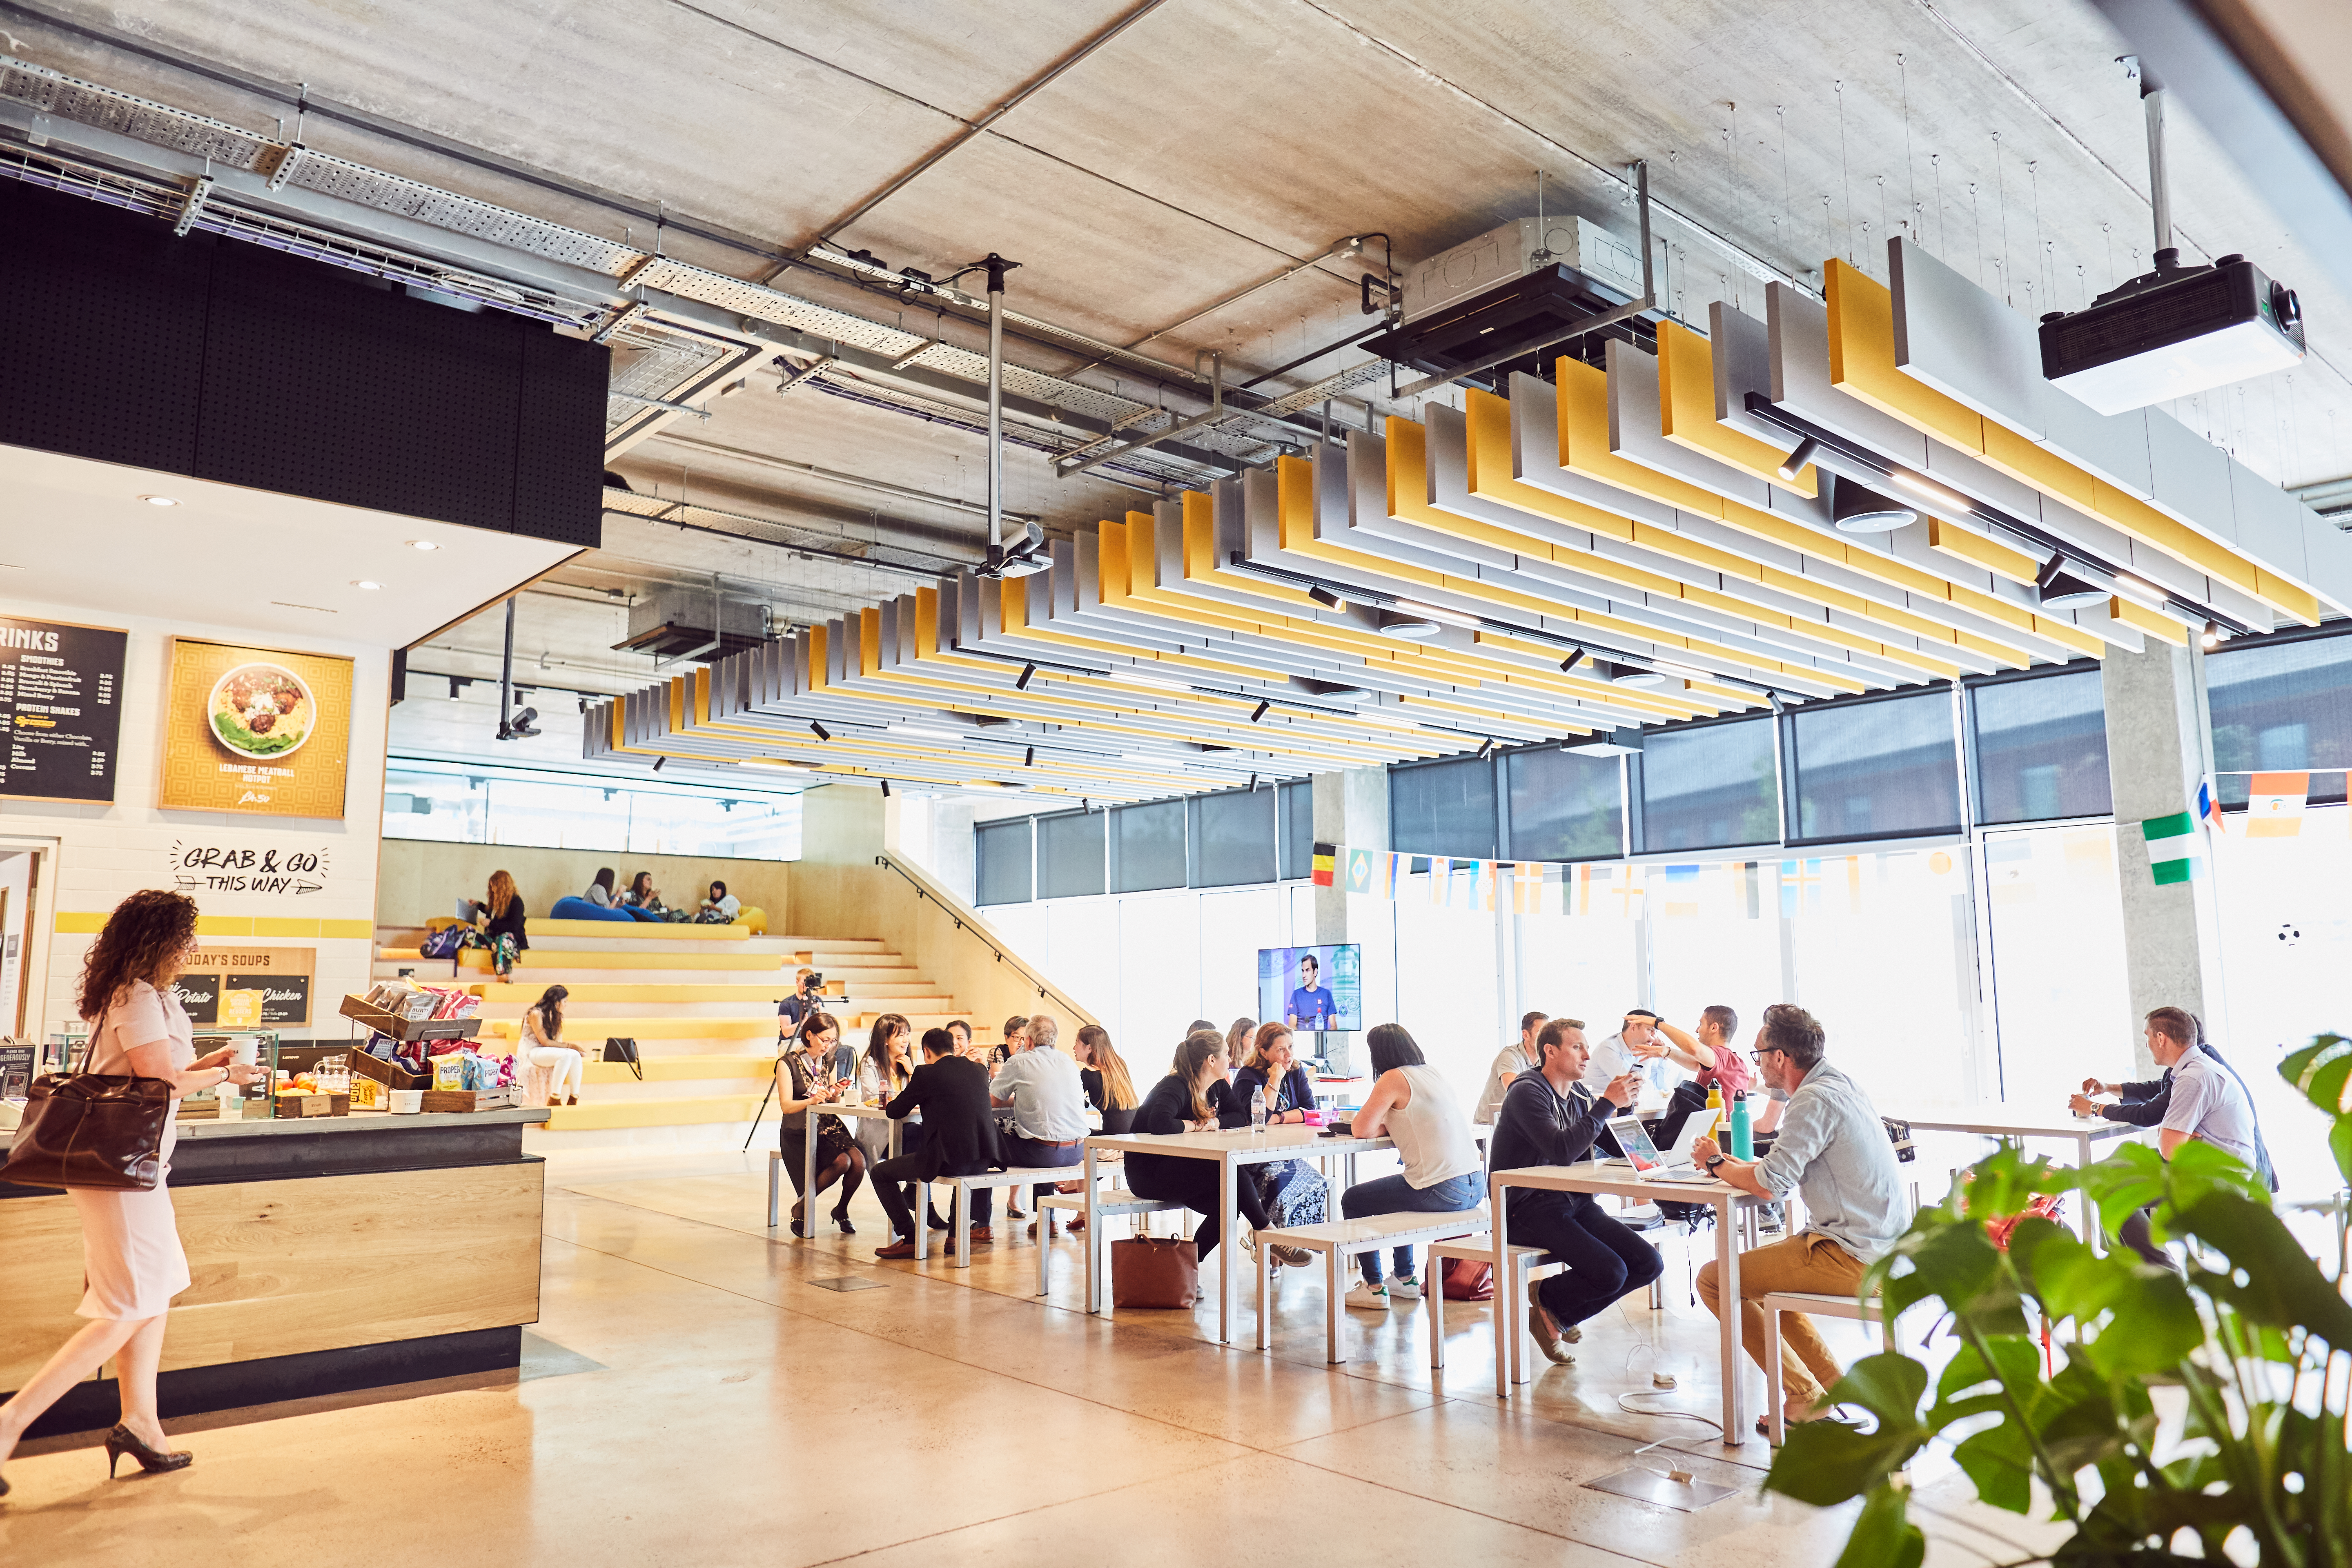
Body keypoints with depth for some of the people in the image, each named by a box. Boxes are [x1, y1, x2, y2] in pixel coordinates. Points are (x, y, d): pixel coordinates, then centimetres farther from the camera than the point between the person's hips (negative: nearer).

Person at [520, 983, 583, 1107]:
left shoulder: (555, 1016, 16)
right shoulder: (536, 1014, -11)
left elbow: (558, 1042, 10)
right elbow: (544, 1041, -16)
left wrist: (576, 1049, -8)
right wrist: (568, 1046, -14)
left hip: (549, 1051, 8)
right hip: (533, 1052, -8)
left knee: (575, 1055, -20)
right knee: (566, 1055, -32)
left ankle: (574, 1098, -25)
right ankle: (554, 1098, -33)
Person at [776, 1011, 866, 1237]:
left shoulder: (830, 1062, 10)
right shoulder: (788, 1064, -7)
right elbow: (787, 1106, -14)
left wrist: (835, 1094, -9)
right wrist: (812, 1100, -32)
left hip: (830, 1126, 5)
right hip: (799, 1132, -5)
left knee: (859, 1161, -23)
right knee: (842, 1162, -28)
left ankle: (841, 1210, 4)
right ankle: (801, 1208, -5)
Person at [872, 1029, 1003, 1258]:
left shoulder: (926, 1073, -5)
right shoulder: (979, 1070, 11)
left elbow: (895, 1112, 4)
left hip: (948, 1161, -6)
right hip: (985, 1159, 6)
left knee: (880, 1173, 10)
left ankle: (909, 1238, 6)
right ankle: (981, 1226, 39)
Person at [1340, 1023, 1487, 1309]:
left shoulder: (1394, 1078, -9)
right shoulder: (1433, 1073, 14)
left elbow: (1361, 1129, -10)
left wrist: (1382, 1126, 10)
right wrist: (1391, 1123, 13)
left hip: (1440, 1193, -8)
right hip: (1476, 1186, 8)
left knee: (1352, 1200, 13)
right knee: (1399, 1190, 36)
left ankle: (1374, 1288, 16)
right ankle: (1404, 1279, 41)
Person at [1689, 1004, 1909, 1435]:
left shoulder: (1814, 1100, -20)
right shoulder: (1842, 1085, 11)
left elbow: (1769, 1184, -25)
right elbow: (1792, 1166, 19)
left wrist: (1717, 1164, -6)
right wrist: (1734, 1164, 9)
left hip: (1853, 1258, -10)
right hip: (1881, 1248, 10)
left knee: (1714, 1279, -6)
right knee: (1756, 1267, 27)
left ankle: (1805, 1399, 1)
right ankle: (1837, 1388, 23)